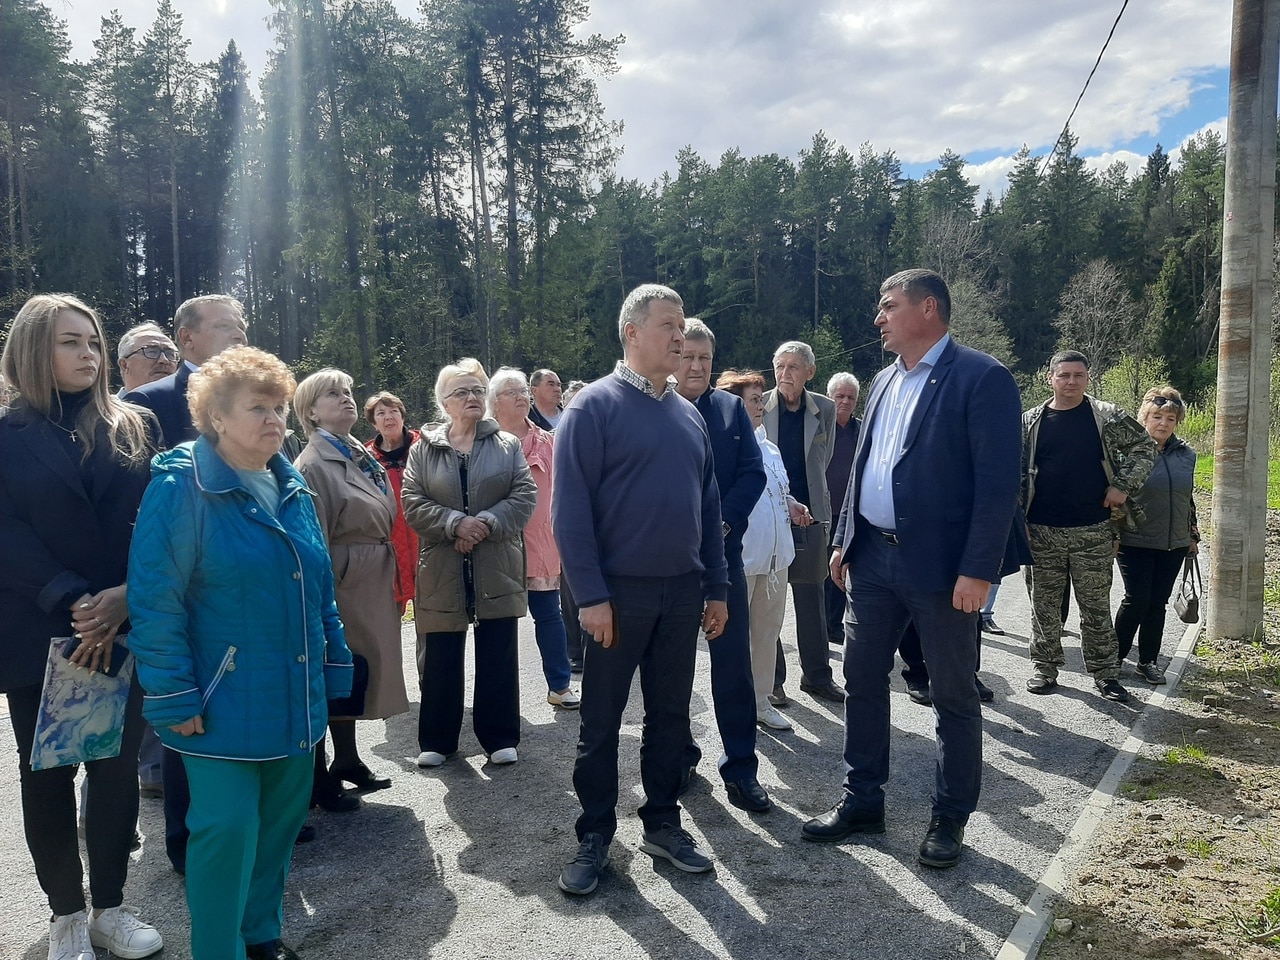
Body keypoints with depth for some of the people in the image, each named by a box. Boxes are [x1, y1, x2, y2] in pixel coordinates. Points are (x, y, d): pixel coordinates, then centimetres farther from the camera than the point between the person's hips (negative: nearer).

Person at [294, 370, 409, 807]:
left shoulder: (363, 458, 11)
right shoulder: (313, 466, -14)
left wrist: (391, 585, 16)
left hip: (371, 589, 8)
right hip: (340, 586, -8)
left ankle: (347, 762, 33)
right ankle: (318, 778, 16)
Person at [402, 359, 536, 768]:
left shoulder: (507, 445, 6)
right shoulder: (423, 450, 6)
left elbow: (525, 496, -3)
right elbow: (413, 504, -3)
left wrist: (486, 522, -17)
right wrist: (455, 523, -17)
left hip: (497, 567, 0)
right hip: (441, 569, 0)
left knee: (498, 658, 6)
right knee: (440, 660, 8)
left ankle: (499, 737, 19)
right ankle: (436, 739, 23)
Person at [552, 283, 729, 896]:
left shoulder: (688, 414, 11)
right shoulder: (594, 407, -7)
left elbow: (708, 504, 14)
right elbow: (570, 507, -11)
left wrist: (716, 587, 11)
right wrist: (590, 595, -16)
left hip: (682, 593, 6)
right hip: (618, 593, -5)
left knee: (670, 714, 14)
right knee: (601, 721, 6)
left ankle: (662, 823, 30)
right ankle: (595, 835, 21)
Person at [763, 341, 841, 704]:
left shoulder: (824, 409, 1)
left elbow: (823, 459, 12)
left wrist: (807, 499, 10)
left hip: (809, 511, 2)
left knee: (812, 598, 9)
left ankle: (817, 675, 21)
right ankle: (771, 679, 15)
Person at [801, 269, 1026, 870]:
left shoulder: (981, 378, -10)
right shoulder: (885, 380, 14)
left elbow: (998, 481, -15)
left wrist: (979, 570, -19)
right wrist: (844, 540, 13)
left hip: (942, 564, -7)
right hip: (872, 556, 7)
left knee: (954, 694, 7)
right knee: (862, 679, 12)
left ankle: (950, 818, 23)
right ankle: (862, 799, 27)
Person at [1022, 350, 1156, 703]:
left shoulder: (1107, 417, 1)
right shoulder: (1031, 422, 3)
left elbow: (1145, 448, 7)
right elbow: (1017, 472, 6)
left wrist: (1123, 486, -4)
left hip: (1093, 531, -1)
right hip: (1042, 531, 1)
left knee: (1097, 607, 6)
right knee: (1044, 604, 8)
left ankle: (1105, 673, 16)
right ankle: (1044, 667, 20)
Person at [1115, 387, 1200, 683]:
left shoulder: (1186, 454, 9)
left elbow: (1188, 499, 19)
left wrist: (1193, 535, 19)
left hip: (1174, 543, 5)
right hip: (1136, 543, -5)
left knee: (1158, 603, 9)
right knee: (1137, 600, -5)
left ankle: (1148, 661, 19)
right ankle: (1115, 656, 11)